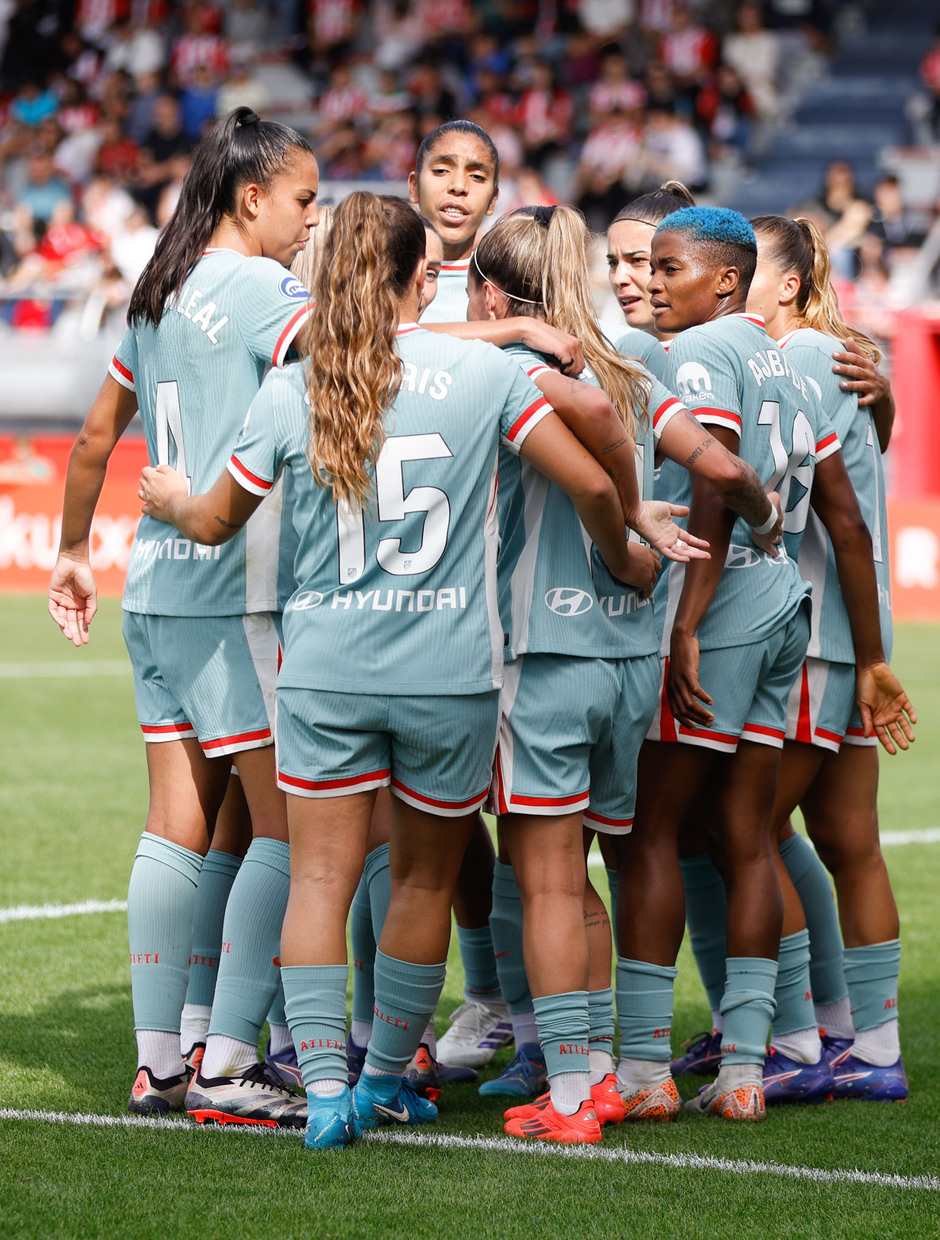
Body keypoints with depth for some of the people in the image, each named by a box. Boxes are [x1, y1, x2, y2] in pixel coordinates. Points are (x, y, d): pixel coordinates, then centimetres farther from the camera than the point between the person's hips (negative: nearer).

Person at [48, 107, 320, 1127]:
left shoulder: (157, 295, 15)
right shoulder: (257, 289, -9)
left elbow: (94, 439, 24)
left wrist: (72, 552, 35)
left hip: (155, 585, 8)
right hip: (236, 592, -8)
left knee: (176, 824, 9)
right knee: (285, 823, -5)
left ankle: (157, 1058, 10)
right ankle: (227, 1064, -7)